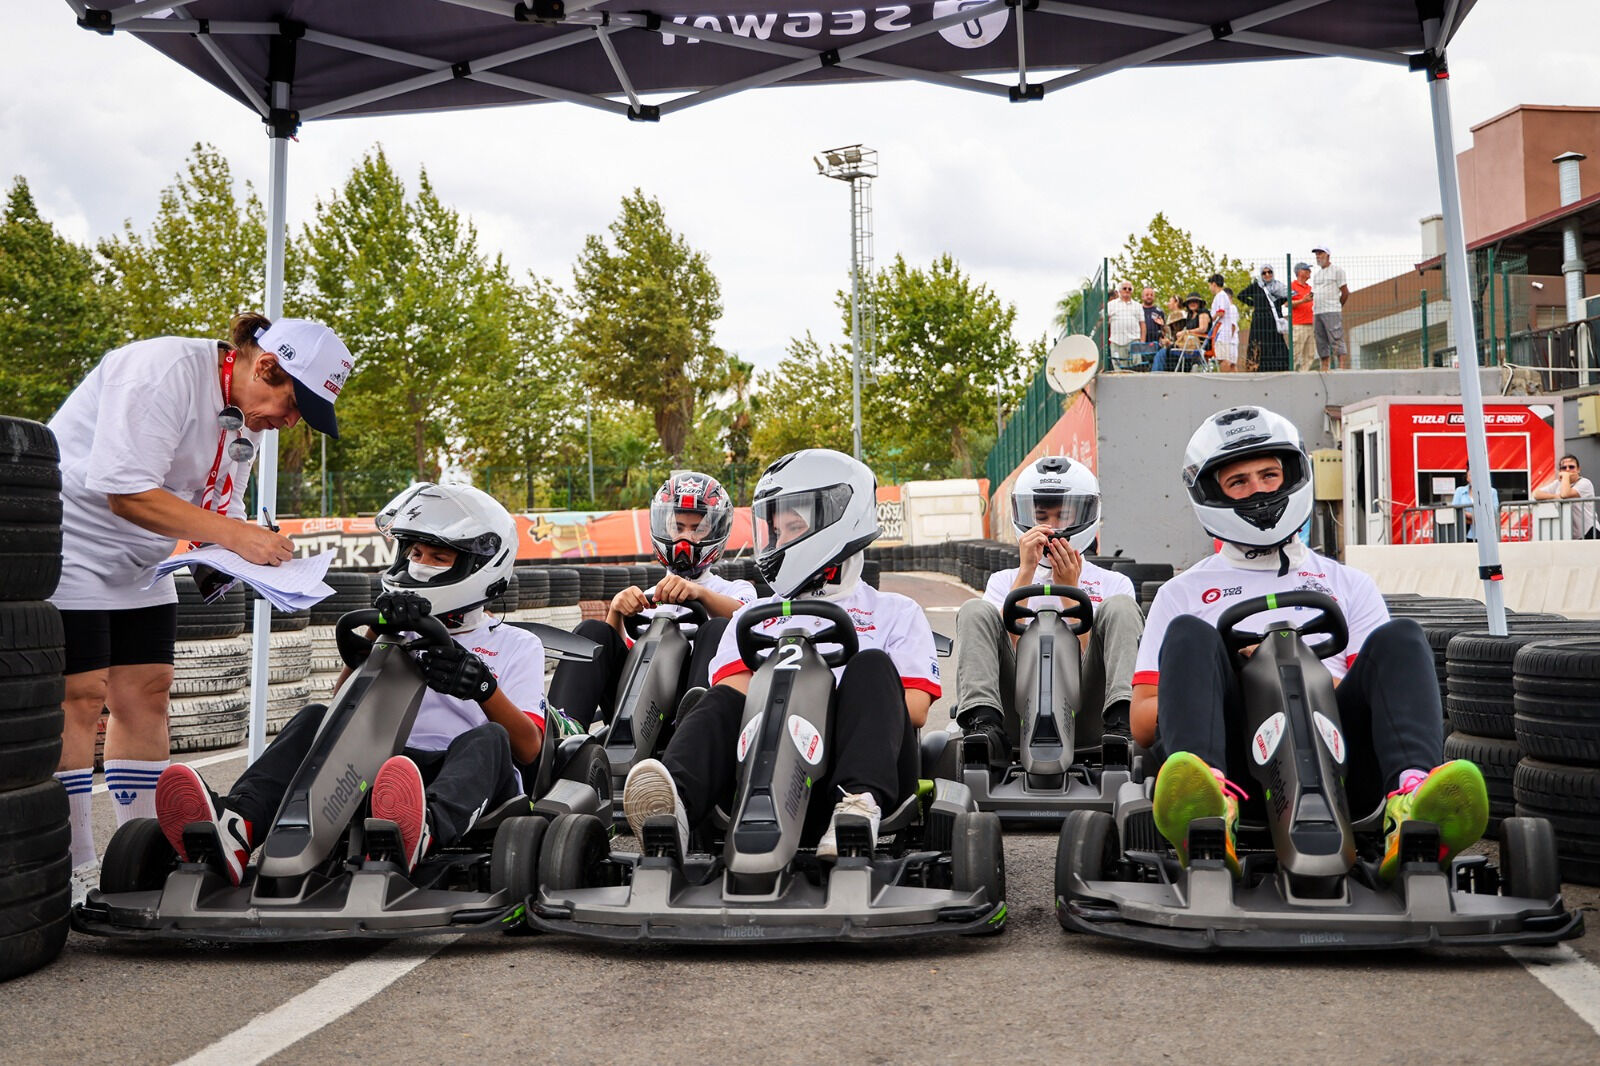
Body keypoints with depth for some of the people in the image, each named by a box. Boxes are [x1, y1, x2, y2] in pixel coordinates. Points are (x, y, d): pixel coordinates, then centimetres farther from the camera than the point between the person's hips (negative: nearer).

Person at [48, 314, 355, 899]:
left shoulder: (247, 414, 4)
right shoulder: (164, 370, -25)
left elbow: (216, 510, 7)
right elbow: (125, 492, -31)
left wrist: (259, 552, -14)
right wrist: (236, 536, -32)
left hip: (136, 565, 9)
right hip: (63, 545, -9)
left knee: (146, 694, 5)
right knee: (78, 697, -10)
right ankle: (72, 872, -3)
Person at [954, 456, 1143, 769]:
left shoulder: (1113, 584, 21)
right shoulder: (1004, 581, 24)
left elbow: (1096, 652, 5)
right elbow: (1005, 641, 3)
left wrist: (1070, 588, -2)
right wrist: (1027, 571, -1)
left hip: (1086, 712, 0)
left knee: (1119, 607, -18)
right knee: (976, 610, -17)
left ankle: (1123, 724, -39)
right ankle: (983, 725, -40)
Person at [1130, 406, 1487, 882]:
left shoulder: (1349, 585, 29)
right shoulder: (1183, 595, 24)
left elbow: (1390, 683, 15)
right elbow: (1143, 722, 14)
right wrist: (1222, 680, -3)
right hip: (1236, 762, -1)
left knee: (1400, 637, -20)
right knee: (1189, 634, -25)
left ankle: (1411, 807, -50)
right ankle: (1209, 805, -56)